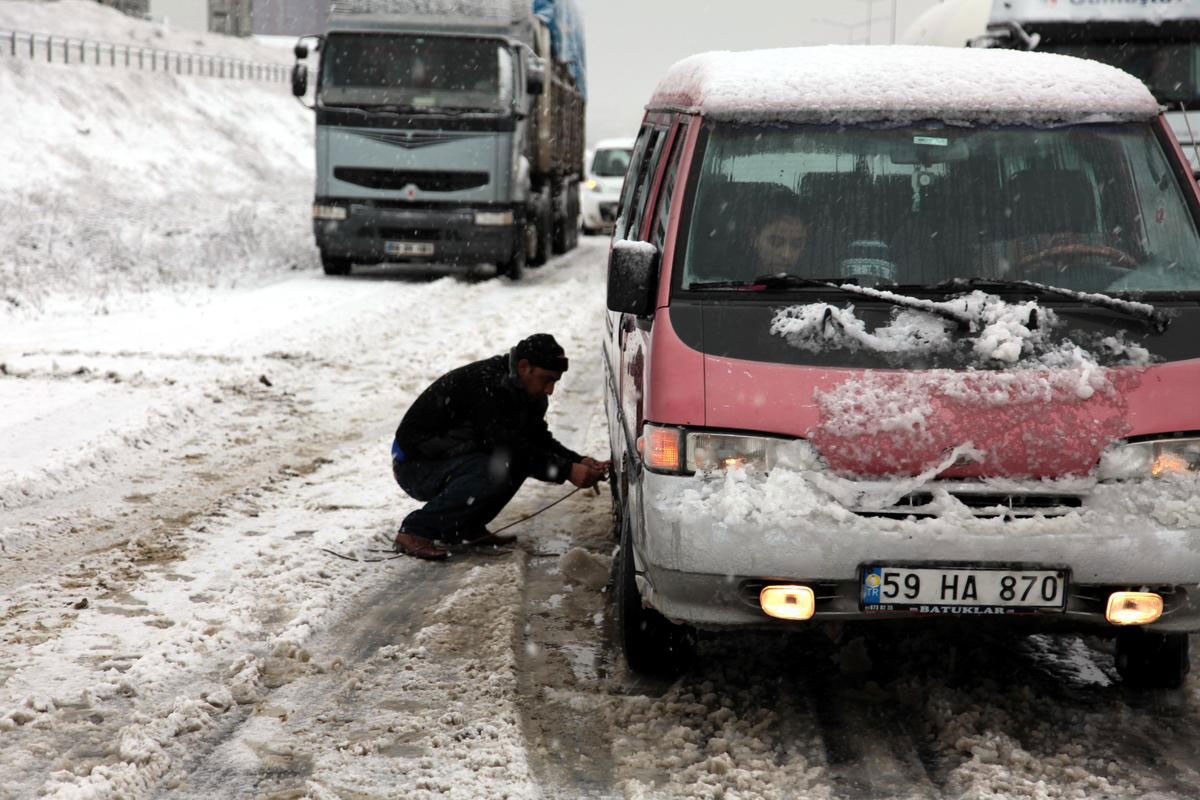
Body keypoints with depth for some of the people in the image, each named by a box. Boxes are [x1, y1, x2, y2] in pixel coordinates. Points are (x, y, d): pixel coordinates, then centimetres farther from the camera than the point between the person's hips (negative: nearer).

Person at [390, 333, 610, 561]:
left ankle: (467, 529, 3)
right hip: (416, 465, -9)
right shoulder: (487, 386, -27)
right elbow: (509, 449, -29)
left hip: (451, 455, 9)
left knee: (524, 457, -2)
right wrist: (566, 471, -28)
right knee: (496, 470, -30)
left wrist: (579, 462, -8)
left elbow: (539, 439, 9)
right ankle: (415, 530, -21)